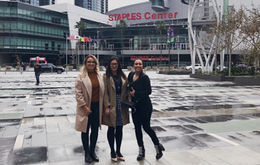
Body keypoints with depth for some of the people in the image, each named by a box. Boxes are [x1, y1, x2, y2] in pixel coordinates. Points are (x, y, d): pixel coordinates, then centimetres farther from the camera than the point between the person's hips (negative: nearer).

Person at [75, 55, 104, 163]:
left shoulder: (99, 76, 7)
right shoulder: (81, 76, -6)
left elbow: (102, 91, 10)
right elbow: (78, 93, -10)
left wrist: (102, 105, 4)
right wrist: (85, 107, -14)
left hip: (97, 106, 4)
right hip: (86, 106, -4)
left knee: (95, 130, 12)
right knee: (86, 130, 7)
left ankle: (92, 151, 28)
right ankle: (87, 153, 22)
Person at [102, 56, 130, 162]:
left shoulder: (123, 76, 11)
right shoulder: (106, 76, -3)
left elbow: (126, 89, 11)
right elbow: (105, 92, -8)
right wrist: (107, 106, -16)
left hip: (121, 105, 4)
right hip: (112, 105, -4)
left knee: (120, 128, 10)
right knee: (111, 128, 5)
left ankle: (118, 151, 23)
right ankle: (112, 151, 19)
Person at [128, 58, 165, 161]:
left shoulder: (144, 77, -12)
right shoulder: (130, 75, 7)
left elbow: (148, 91, -15)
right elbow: (128, 88, 17)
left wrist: (136, 94, -18)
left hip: (145, 105, -6)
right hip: (134, 105, 6)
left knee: (146, 127, -1)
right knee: (137, 128, 9)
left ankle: (158, 146, 21)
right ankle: (141, 150, 22)